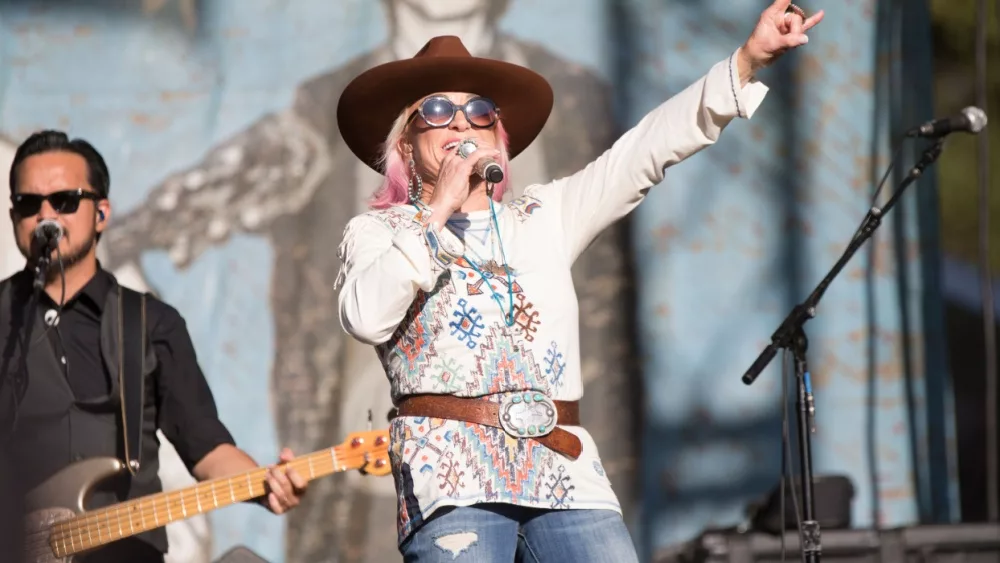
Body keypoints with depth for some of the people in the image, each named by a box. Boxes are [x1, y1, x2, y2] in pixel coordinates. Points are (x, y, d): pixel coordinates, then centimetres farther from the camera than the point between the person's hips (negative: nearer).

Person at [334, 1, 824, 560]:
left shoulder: (544, 219, 24)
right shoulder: (378, 232, 14)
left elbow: (648, 148, 15)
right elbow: (366, 317, -7)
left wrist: (749, 59, 6)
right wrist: (436, 212, -4)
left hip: (566, 473, 4)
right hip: (451, 474, -4)